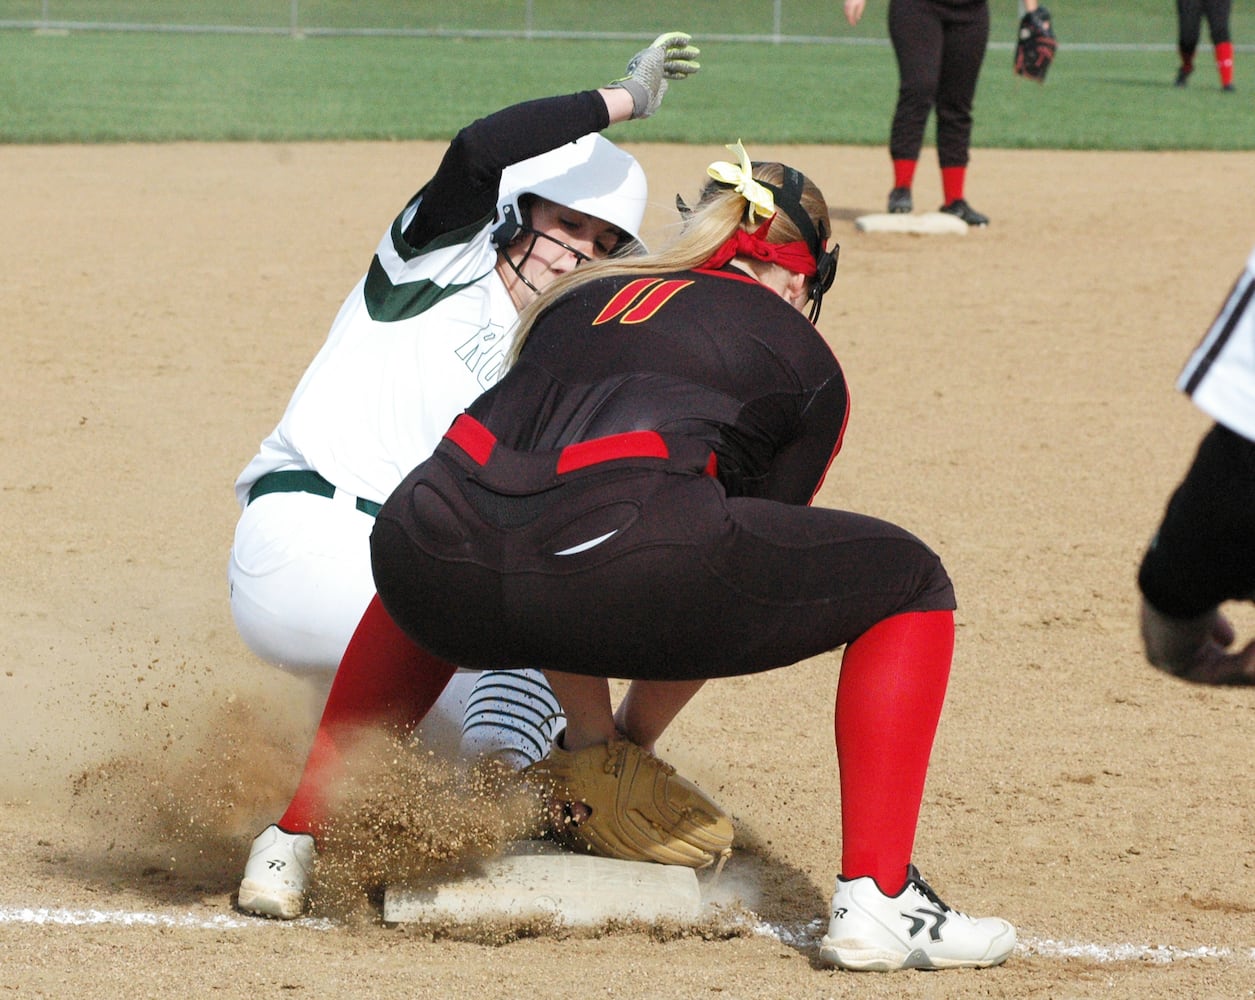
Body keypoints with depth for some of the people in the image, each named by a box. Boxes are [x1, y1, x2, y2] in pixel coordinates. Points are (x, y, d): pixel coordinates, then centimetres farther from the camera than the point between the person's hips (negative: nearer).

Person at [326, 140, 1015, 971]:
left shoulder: (581, 297, 34)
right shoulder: (806, 366, 24)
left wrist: (591, 739, 38)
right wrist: (631, 743, 34)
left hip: (439, 568, 5)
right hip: (614, 564, -5)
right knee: (908, 583, 17)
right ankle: (875, 900, 3)